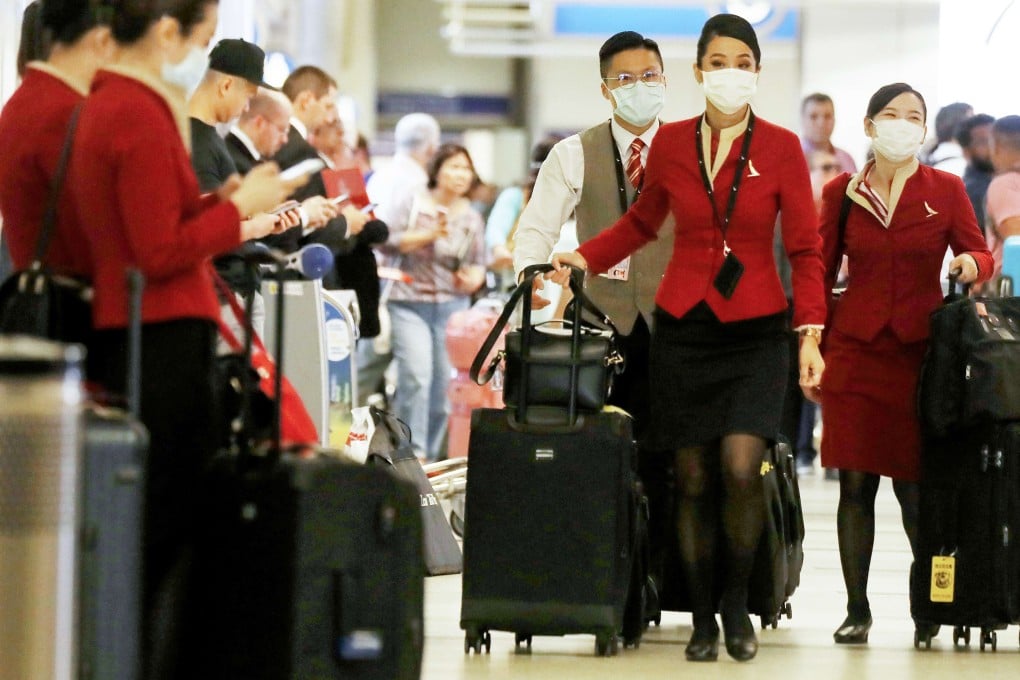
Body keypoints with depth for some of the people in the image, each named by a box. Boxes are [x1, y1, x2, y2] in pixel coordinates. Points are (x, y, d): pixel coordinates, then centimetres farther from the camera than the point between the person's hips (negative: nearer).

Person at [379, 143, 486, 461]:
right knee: (416, 376, -18)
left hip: (452, 307, 4)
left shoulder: (472, 218, 11)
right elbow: (390, 243, -7)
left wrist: (475, 277, -6)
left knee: (444, 385, 2)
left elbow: (478, 263, 16)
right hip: (411, 303, -4)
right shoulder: (414, 205, 1)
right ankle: (411, 452, -16)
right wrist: (429, 234, -16)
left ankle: (430, 456, 13)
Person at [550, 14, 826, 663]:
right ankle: (703, 621, 15)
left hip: (756, 329, -2)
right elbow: (642, 222, 21)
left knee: (741, 467, -19)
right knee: (694, 481, 2)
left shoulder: (781, 147, -1)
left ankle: (737, 606, 2)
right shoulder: (671, 142, 4)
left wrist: (811, 334, -8)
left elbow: (805, 248, 0)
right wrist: (583, 257, 9)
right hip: (684, 324, 2)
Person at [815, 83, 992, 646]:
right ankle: (856, 609, 6)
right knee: (855, 483, -1)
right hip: (854, 348, 1)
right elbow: (821, 273, 10)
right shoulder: (841, 192, 7)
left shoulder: (946, 190, 5)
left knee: (914, 484, -4)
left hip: (920, 349, -1)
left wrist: (971, 264, -19)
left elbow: (980, 255, 5)